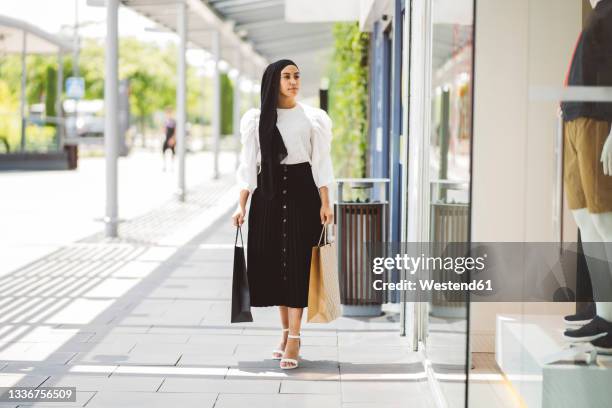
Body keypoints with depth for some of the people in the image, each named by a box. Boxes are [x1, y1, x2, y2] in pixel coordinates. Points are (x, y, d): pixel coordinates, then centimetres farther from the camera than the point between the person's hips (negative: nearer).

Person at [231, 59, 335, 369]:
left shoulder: (312, 118, 4)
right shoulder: (256, 119, 6)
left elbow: (321, 163, 2)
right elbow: (249, 164, 5)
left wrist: (325, 203, -6)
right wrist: (242, 205, -3)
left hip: (302, 192, -2)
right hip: (268, 194, 2)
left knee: (297, 262, -7)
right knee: (272, 262, 4)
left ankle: (293, 339, -7)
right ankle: (286, 332, 18)